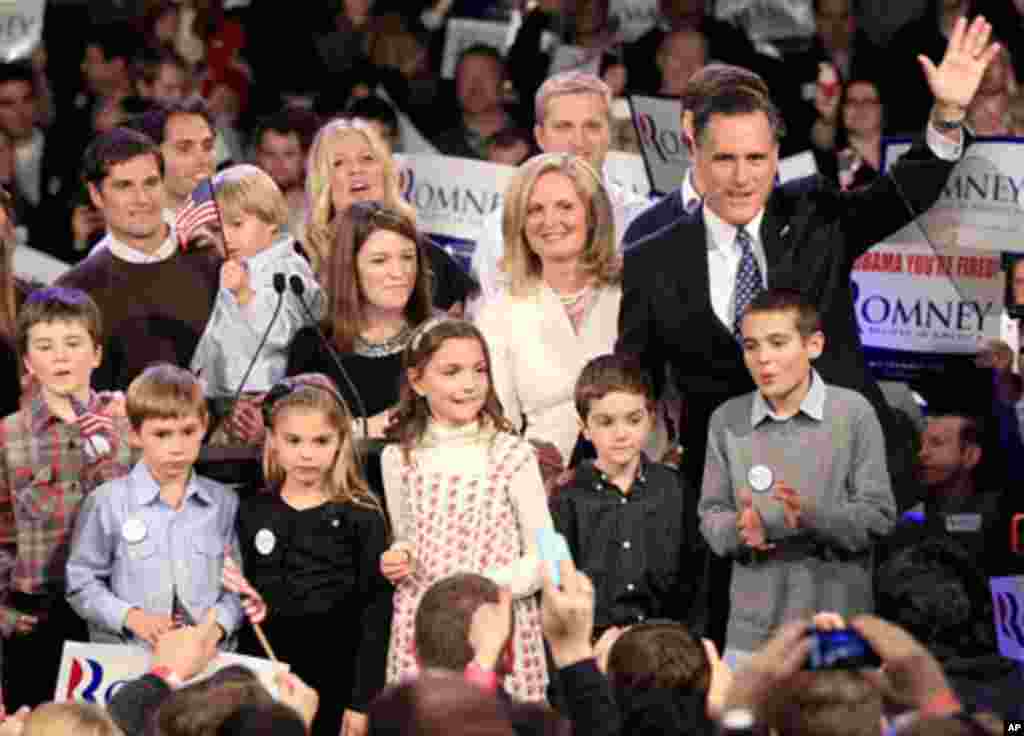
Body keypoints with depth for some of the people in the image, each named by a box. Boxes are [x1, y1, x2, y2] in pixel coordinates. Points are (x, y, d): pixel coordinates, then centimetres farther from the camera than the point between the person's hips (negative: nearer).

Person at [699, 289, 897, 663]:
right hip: (753, 630, 2)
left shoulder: (852, 412, -4)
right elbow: (711, 514, 5)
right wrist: (739, 531, -18)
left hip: (836, 628, -2)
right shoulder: (726, 420, 4)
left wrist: (813, 516, -24)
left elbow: (879, 516, -6)